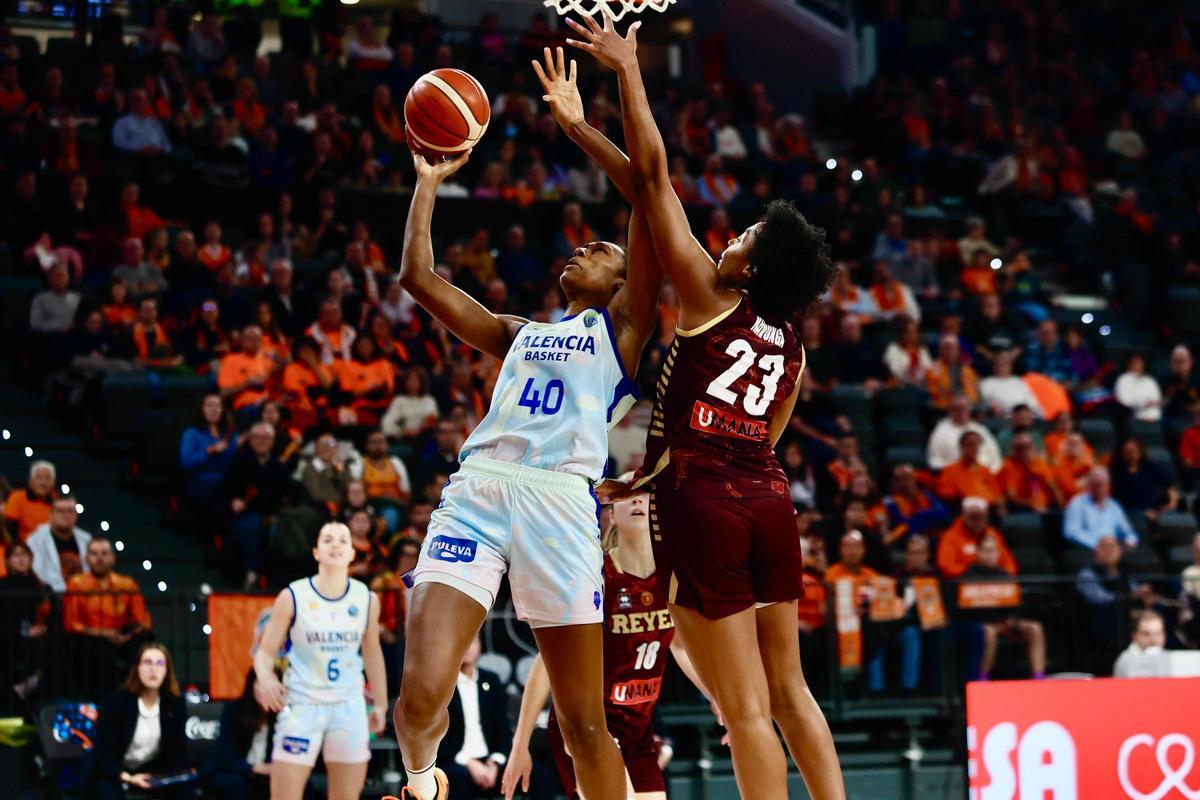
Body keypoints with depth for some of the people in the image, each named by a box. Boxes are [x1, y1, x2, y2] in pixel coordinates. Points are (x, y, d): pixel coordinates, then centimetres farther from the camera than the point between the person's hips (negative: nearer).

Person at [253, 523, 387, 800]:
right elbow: (265, 652, -5)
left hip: (349, 707, 3)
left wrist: (379, 704, 16)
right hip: (301, 704, -3)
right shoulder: (293, 597, -7)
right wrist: (265, 677, -26)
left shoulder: (366, 599, 2)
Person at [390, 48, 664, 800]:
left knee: (584, 723, 0)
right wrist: (429, 181, 30)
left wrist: (576, 125, 12)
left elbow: (650, 192, 8)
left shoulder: (621, 327, 18)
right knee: (422, 691, -15)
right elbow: (419, 277, 27)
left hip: (560, 498, -3)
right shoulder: (518, 335, 31)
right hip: (476, 491, 3)